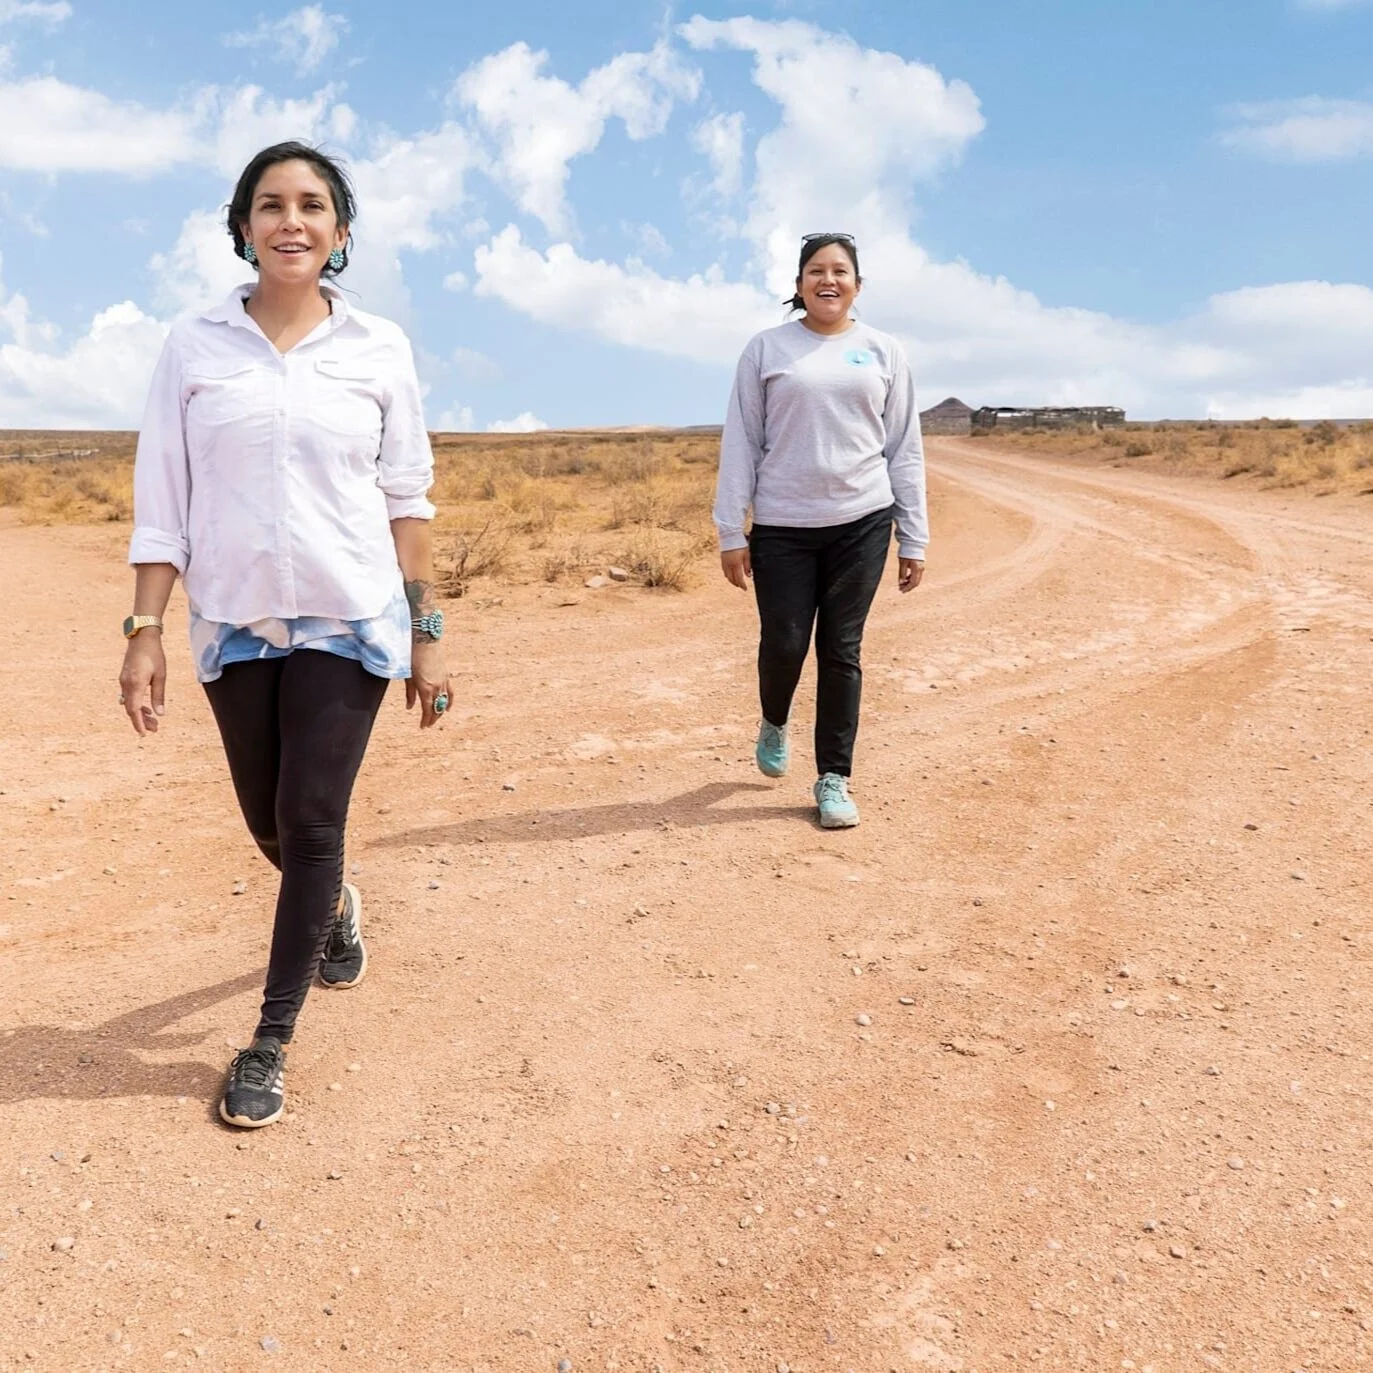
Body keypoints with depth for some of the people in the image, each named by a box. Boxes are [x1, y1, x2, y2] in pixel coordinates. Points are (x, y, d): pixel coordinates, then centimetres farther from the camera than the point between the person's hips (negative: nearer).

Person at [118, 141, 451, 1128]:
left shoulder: (379, 348, 0)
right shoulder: (195, 346, 1)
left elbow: (408, 498, 2)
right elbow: (162, 500, 1)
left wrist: (429, 631, -1)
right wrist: (144, 630, -5)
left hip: (351, 621, -2)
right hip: (233, 625, 2)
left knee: (311, 822, -2)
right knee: (270, 823, 14)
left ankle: (272, 1041, 13)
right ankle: (335, 906, 49)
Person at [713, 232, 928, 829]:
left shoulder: (883, 352, 7)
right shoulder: (766, 349, 3)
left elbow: (905, 449, 8)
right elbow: (740, 443, 2)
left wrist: (913, 539, 5)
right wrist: (731, 533, -3)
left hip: (861, 523, 1)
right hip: (782, 527, -1)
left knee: (842, 651, 3)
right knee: (783, 645, 0)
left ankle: (834, 778, 14)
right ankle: (774, 723, 34)